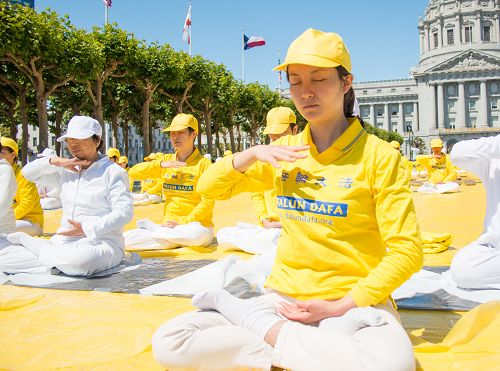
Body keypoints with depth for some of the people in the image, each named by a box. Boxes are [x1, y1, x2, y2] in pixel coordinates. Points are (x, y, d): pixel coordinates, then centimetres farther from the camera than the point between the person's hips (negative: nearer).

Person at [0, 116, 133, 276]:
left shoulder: (112, 172, -5)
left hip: (101, 243, -4)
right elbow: (27, 173, 18)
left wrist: (88, 229, -24)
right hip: (65, 242, 4)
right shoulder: (67, 169, 13)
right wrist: (54, 161, 0)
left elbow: (125, 212, -15)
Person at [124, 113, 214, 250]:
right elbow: (133, 172, 1)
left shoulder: (203, 164, -5)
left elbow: (207, 203, -12)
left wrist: (183, 222, -20)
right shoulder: (166, 160, 10)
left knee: (197, 235, -40)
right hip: (169, 224, 3)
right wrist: (160, 165, -12)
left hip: (197, 225, -2)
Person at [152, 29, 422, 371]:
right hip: (285, 300, 3)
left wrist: (342, 307, -15)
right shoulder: (286, 152, 8)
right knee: (168, 343, -17)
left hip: (355, 303, -3)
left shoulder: (379, 155, -5)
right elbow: (209, 187, 13)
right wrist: (252, 154, -5)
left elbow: (406, 251, -8)